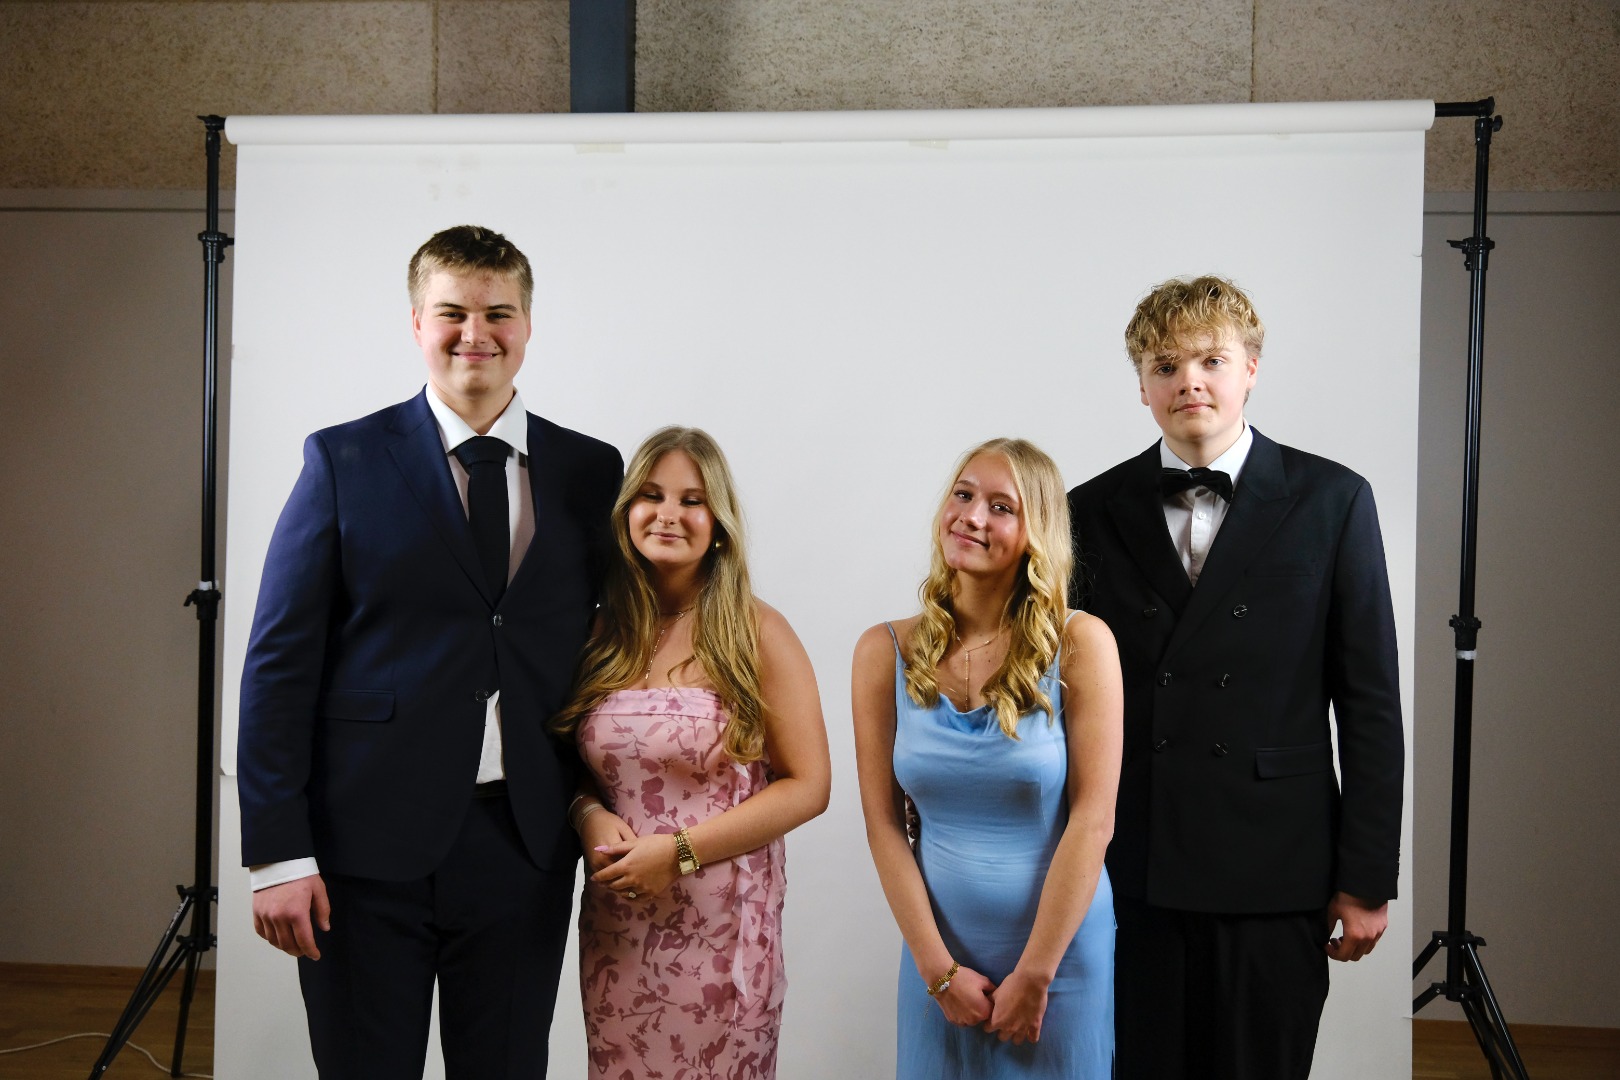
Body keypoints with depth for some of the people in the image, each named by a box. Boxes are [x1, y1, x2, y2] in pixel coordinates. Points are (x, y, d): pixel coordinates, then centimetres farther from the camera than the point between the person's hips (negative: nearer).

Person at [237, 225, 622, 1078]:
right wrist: (277, 852, -8)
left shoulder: (590, 471, 6)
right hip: (369, 845, -2)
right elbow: (280, 663, -3)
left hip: (525, 846, 2)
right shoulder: (344, 461, 0)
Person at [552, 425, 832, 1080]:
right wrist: (588, 816, -7)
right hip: (615, 930, 3)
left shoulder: (757, 634, -6)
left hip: (723, 929, -3)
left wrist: (680, 851, -14)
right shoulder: (598, 635, 5)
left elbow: (808, 785, -8)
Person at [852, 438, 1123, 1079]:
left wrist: (1034, 973, -12)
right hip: (939, 950, 2)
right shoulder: (885, 653, -3)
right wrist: (938, 969, -8)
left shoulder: (1080, 643, -10)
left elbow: (1093, 818, -12)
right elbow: (884, 824, -3)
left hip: (1063, 949, -2)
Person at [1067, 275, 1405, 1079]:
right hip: (1128, 874, 2)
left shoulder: (1331, 501, 1)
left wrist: (1367, 878, -2)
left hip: (1274, 879, -1)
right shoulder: (1094, 511, 5)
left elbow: (1370, 703, 0)